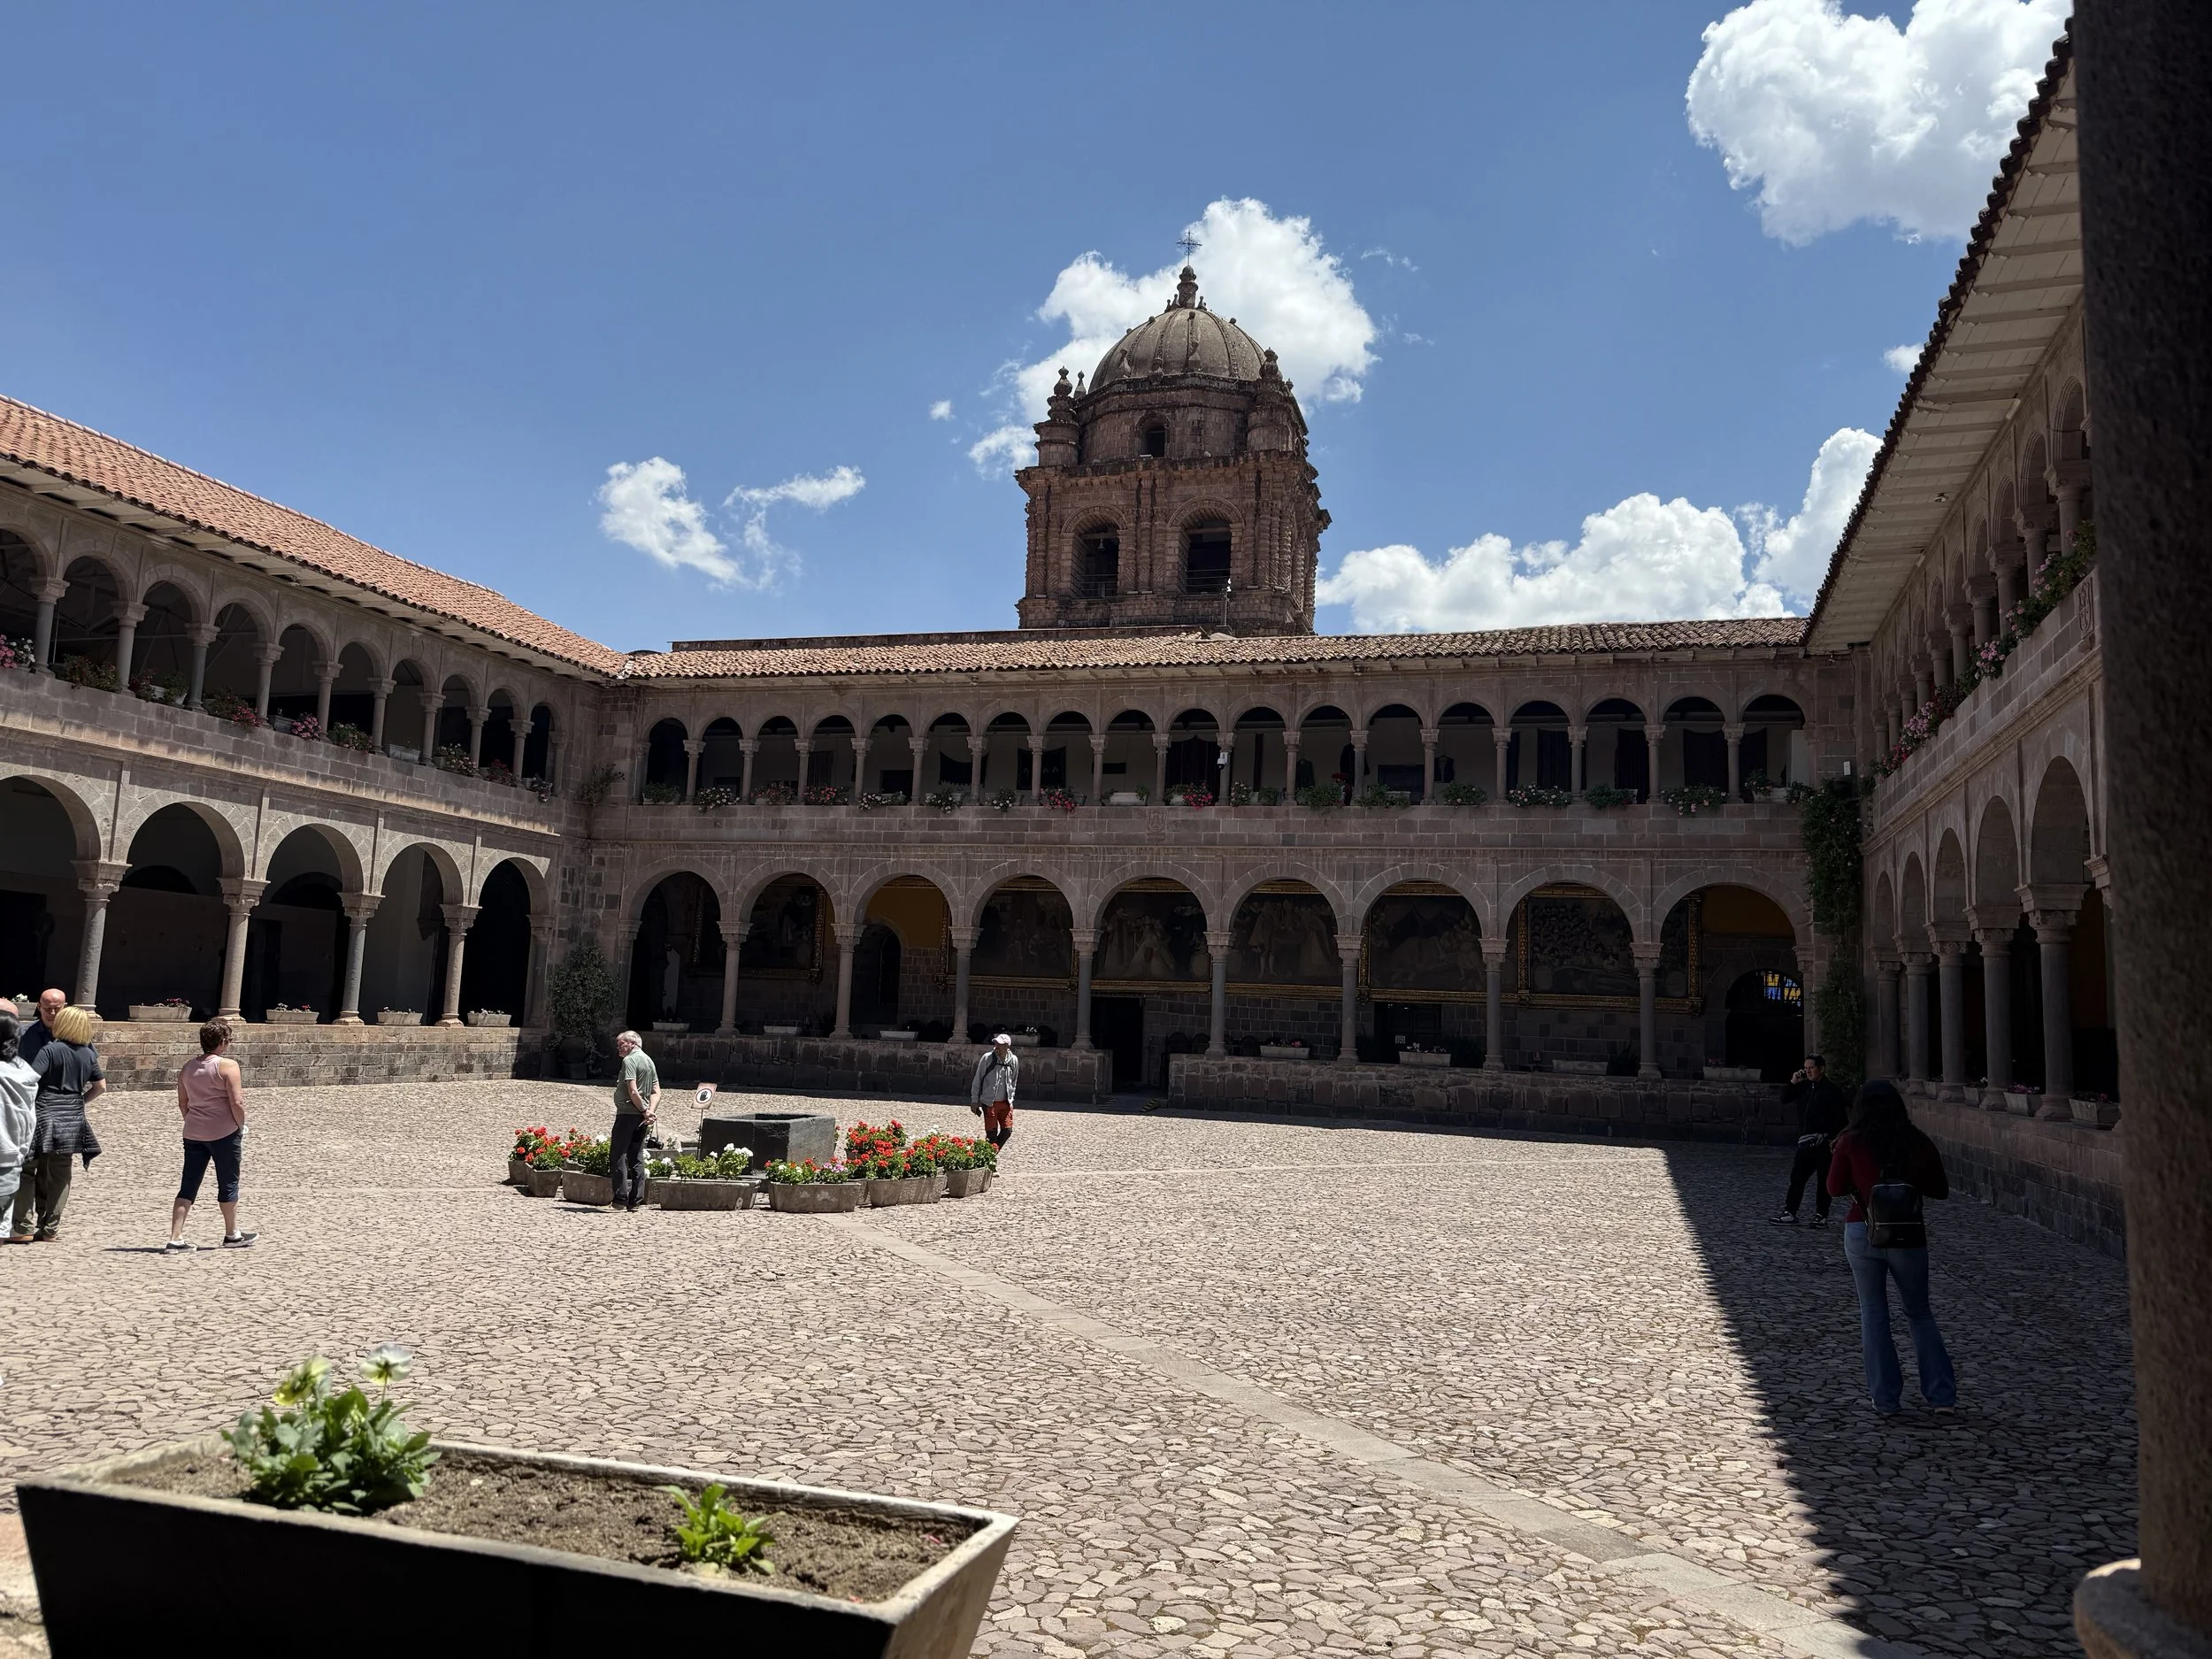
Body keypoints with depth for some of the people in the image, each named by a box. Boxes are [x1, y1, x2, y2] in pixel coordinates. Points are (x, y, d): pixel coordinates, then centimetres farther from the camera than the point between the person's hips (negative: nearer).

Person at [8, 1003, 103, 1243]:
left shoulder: (51, 1050, -10)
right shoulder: (89, 1054, 7)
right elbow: (100, 1086, 12)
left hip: (46, 1115, -5)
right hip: (73, 1120, 5)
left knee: (27, 1171, 5)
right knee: (60, 1175, 10)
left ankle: (24, 1229, 3)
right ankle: (50, 1230, 13)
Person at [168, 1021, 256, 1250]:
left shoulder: (188, 1067, 8)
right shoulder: (227, 1065, -13)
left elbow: (182, 1103, 15)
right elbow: (237, 1103, -16)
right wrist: (241, 1127, -2)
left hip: (193, 1134, 6)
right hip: (224, 1133, -6)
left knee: (188, 1186, 8)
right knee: (228, 1185, 8)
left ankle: (175, 1238, 2)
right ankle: (232, 1236, 19)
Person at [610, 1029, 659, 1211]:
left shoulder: (629, 1060, -10)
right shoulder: (649, 1061, 17)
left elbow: (633, 1091, -19)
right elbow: (656, 1092, 12)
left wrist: (644, 1111, -11)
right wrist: (651, 1111, -1)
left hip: (627, 1114, -8)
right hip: (642, 1117, 8)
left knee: (619, 1156, -3)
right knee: (637, 1158, 10)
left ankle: (621, 1198, -7)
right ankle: (635, 1200, 10)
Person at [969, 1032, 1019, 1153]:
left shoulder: (1014, 1060, 0)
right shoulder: (987, 1058, -10)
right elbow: (977, 1080, -4)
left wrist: (1011, 1099, 13)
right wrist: (974, 1100, -4)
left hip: (1006, 1103, 4)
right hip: (989, 1102, -4)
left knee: (1007, 1131, 1)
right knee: (992, 1133, -3)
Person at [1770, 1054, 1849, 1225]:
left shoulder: (1832, 1091, -9)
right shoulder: (1803, 1087, 9)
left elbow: (1840, 1117, -12)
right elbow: (1784, 1099, 10)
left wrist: (1835, 1140, -18)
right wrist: (1793, 1083, -3)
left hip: (1824, 1143, -6)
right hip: (1805, 1142, 6)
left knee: (1823, 1180, 3)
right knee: (1797, 1178, 5)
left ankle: (1821, 1215, 10)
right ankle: (1789, 1213, 7)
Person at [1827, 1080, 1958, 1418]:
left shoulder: (1850, 1142, -6)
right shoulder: (1918, 1142, -2)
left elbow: (1835, 1187, -3)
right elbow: (1940, 1190, 4)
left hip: (1862, 1234, -1)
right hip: (1908, 1236, 1)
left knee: (1873, 1314, 8)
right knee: (1920, 1314, 16)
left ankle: (1885, 1399, 9)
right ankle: (1943, 1396, 14)